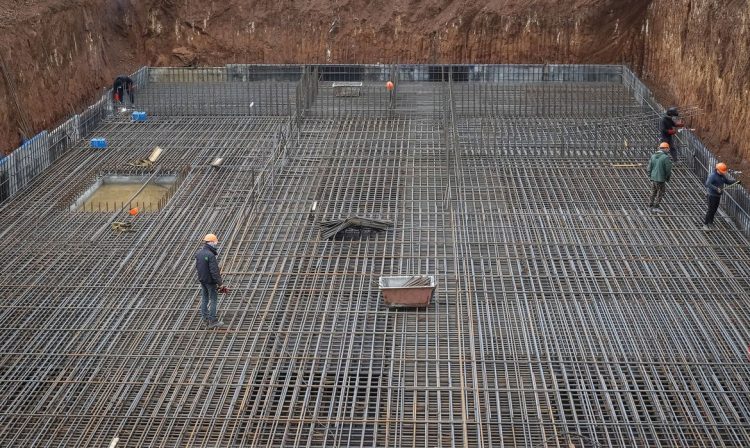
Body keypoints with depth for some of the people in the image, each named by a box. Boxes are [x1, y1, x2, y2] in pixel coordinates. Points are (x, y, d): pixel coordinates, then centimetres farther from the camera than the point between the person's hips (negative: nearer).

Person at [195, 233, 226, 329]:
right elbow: (214, 271, -25)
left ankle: (204, 319, 21)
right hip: (210, 281, -8)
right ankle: (212, 321, 2)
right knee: (213, 299, 1)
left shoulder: (198, 253, 2)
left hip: (202, 280, 8)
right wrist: (219, 283, -19)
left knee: (205, 299, 16)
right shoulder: (210, 255, -24)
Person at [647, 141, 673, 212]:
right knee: (660, 193, 7)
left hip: (653, 178, 6)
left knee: (653, 192, 19)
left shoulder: (653, 156, 4)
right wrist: (668, 178, 4)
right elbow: (668, 169, -12)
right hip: (660, 179, -6)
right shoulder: (665, 157, -14)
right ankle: (655, 207, 8)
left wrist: (650, 176, 18)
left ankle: (651, 205, 25)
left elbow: (649, 168, 5)